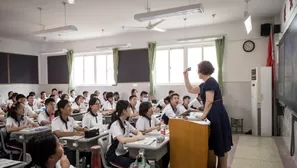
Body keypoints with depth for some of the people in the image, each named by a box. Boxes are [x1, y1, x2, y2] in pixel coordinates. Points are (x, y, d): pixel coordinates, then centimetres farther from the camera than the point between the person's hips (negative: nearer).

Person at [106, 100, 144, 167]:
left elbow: (137, 132, 12)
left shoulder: (126, 123, 4)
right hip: (114, 156, -7)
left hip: (124, 152, 7)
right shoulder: (115, 125, -21)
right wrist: (138, 137, -25)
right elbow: (122, 140, -37)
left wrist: (139, 135, -12)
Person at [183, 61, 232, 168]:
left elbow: (209, 101, -22)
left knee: (220, 145, 1)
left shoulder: (210, 81, -13)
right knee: (214, 144, 15)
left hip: (217, 116, -10)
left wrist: (204, 115, -15)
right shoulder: (206, 83, 17)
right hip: (214, 116, 10)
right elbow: (190, 90, 25)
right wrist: (186, 76, 19)